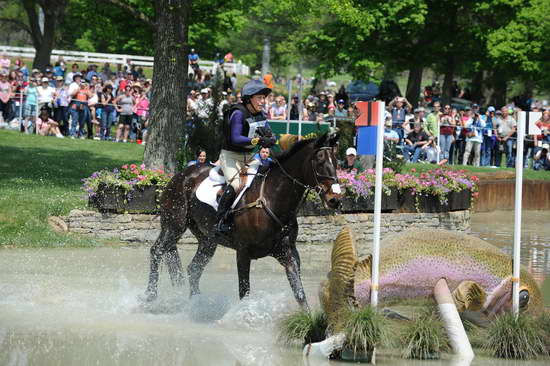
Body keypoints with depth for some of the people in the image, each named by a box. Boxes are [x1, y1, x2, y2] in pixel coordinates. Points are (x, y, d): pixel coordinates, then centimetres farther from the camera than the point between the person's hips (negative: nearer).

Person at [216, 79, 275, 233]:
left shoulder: (260, 115, 6)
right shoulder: (238, 113, -18)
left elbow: (270, 137, 5)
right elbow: (235, 138, -27)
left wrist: (269, 137, -21)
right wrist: (257, 140, -37)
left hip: (249, 157, 8)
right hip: (231, 155, -8)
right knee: (235, 184, -30)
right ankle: (221, 220, -22)